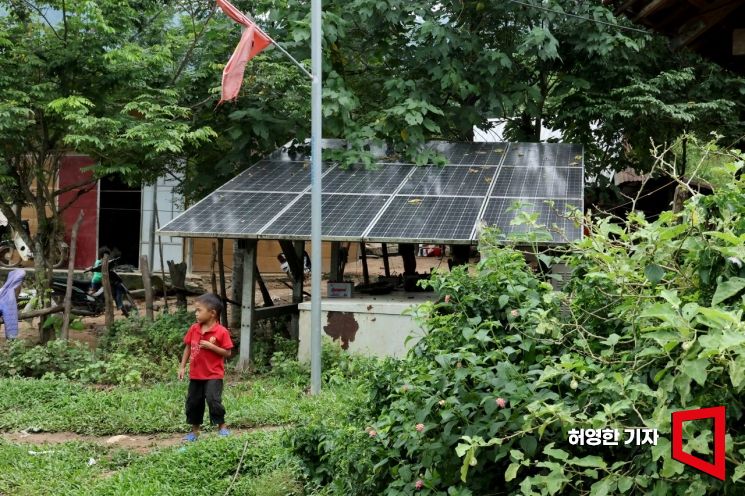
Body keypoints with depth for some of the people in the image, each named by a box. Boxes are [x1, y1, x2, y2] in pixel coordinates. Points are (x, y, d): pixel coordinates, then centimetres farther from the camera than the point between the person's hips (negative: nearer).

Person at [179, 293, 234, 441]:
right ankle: (195, 430, 26)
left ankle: (222, 426, 6)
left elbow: (227, 353, -13)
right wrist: (182, 367, 6)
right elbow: (188, 348, 9)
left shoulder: (221, 332, -14)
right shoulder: (193, 329, 1)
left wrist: (211, 346, -23)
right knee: (193, 402, 11)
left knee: (213, 400, -14)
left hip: (213, 375, -6)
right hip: (195, 374, 6)